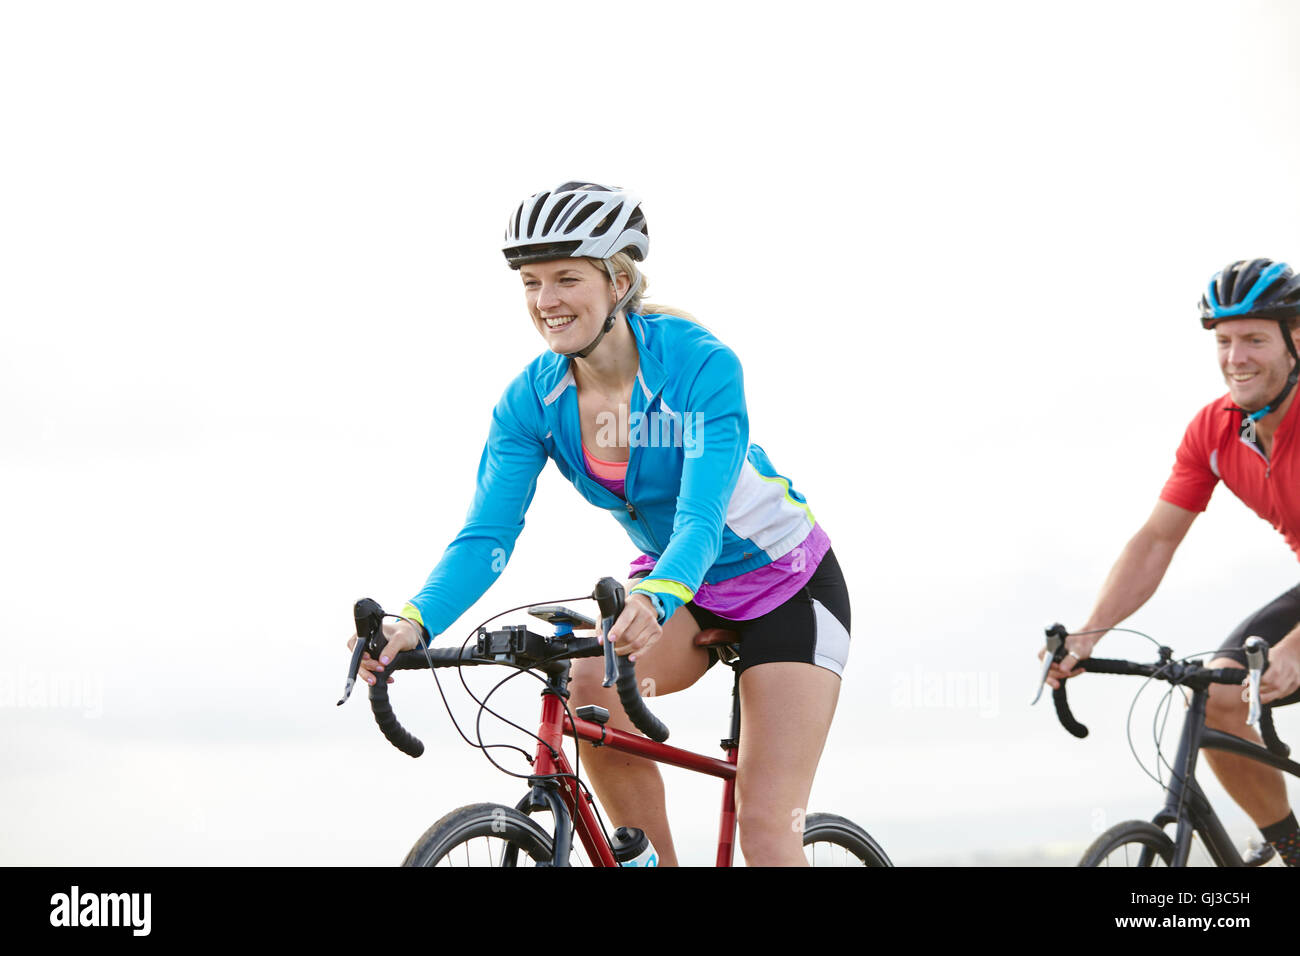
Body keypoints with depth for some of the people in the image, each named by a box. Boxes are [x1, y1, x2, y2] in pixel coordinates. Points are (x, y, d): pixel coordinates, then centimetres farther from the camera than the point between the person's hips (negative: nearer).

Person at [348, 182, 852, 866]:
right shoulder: (532, 399, -14)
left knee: (766, 832, -13)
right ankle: (656, 860, -10)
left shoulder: (701, 364, -28)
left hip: (783, 584, -4)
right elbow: (486, 536, -20)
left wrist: (653, 601, -58)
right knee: (591, 689, -29)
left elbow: (702, 519, -37)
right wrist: (413, 622, -39)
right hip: (674, 586, 4)